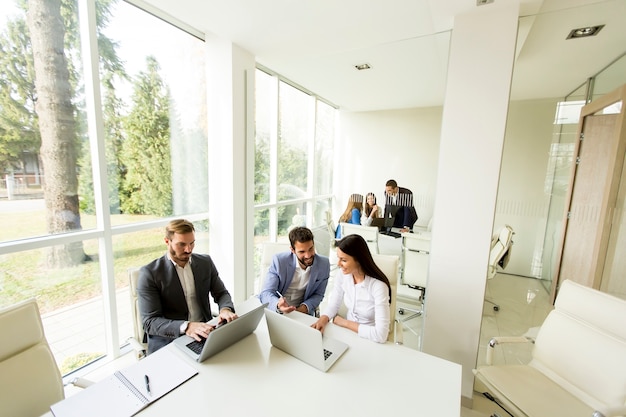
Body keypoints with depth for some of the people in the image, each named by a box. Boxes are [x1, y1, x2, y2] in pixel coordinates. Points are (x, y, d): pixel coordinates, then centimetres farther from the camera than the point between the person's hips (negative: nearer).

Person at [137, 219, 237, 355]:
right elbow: (150, 322, -11)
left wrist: (226, 309, -13)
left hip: (204, 333, 4)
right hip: (168, 340, -4)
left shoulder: (205, 262, 5)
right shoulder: (149, 273, -8)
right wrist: (186, 327, -29)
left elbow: (221, 293, 11)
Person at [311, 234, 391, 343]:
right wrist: (322, 320, -21)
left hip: (370, 340, -5)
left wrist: (344, 322, -20)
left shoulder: (378, 286, -28)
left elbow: (381, 335, -30)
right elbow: (333, 305, 0)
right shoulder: (342, 274, -11)